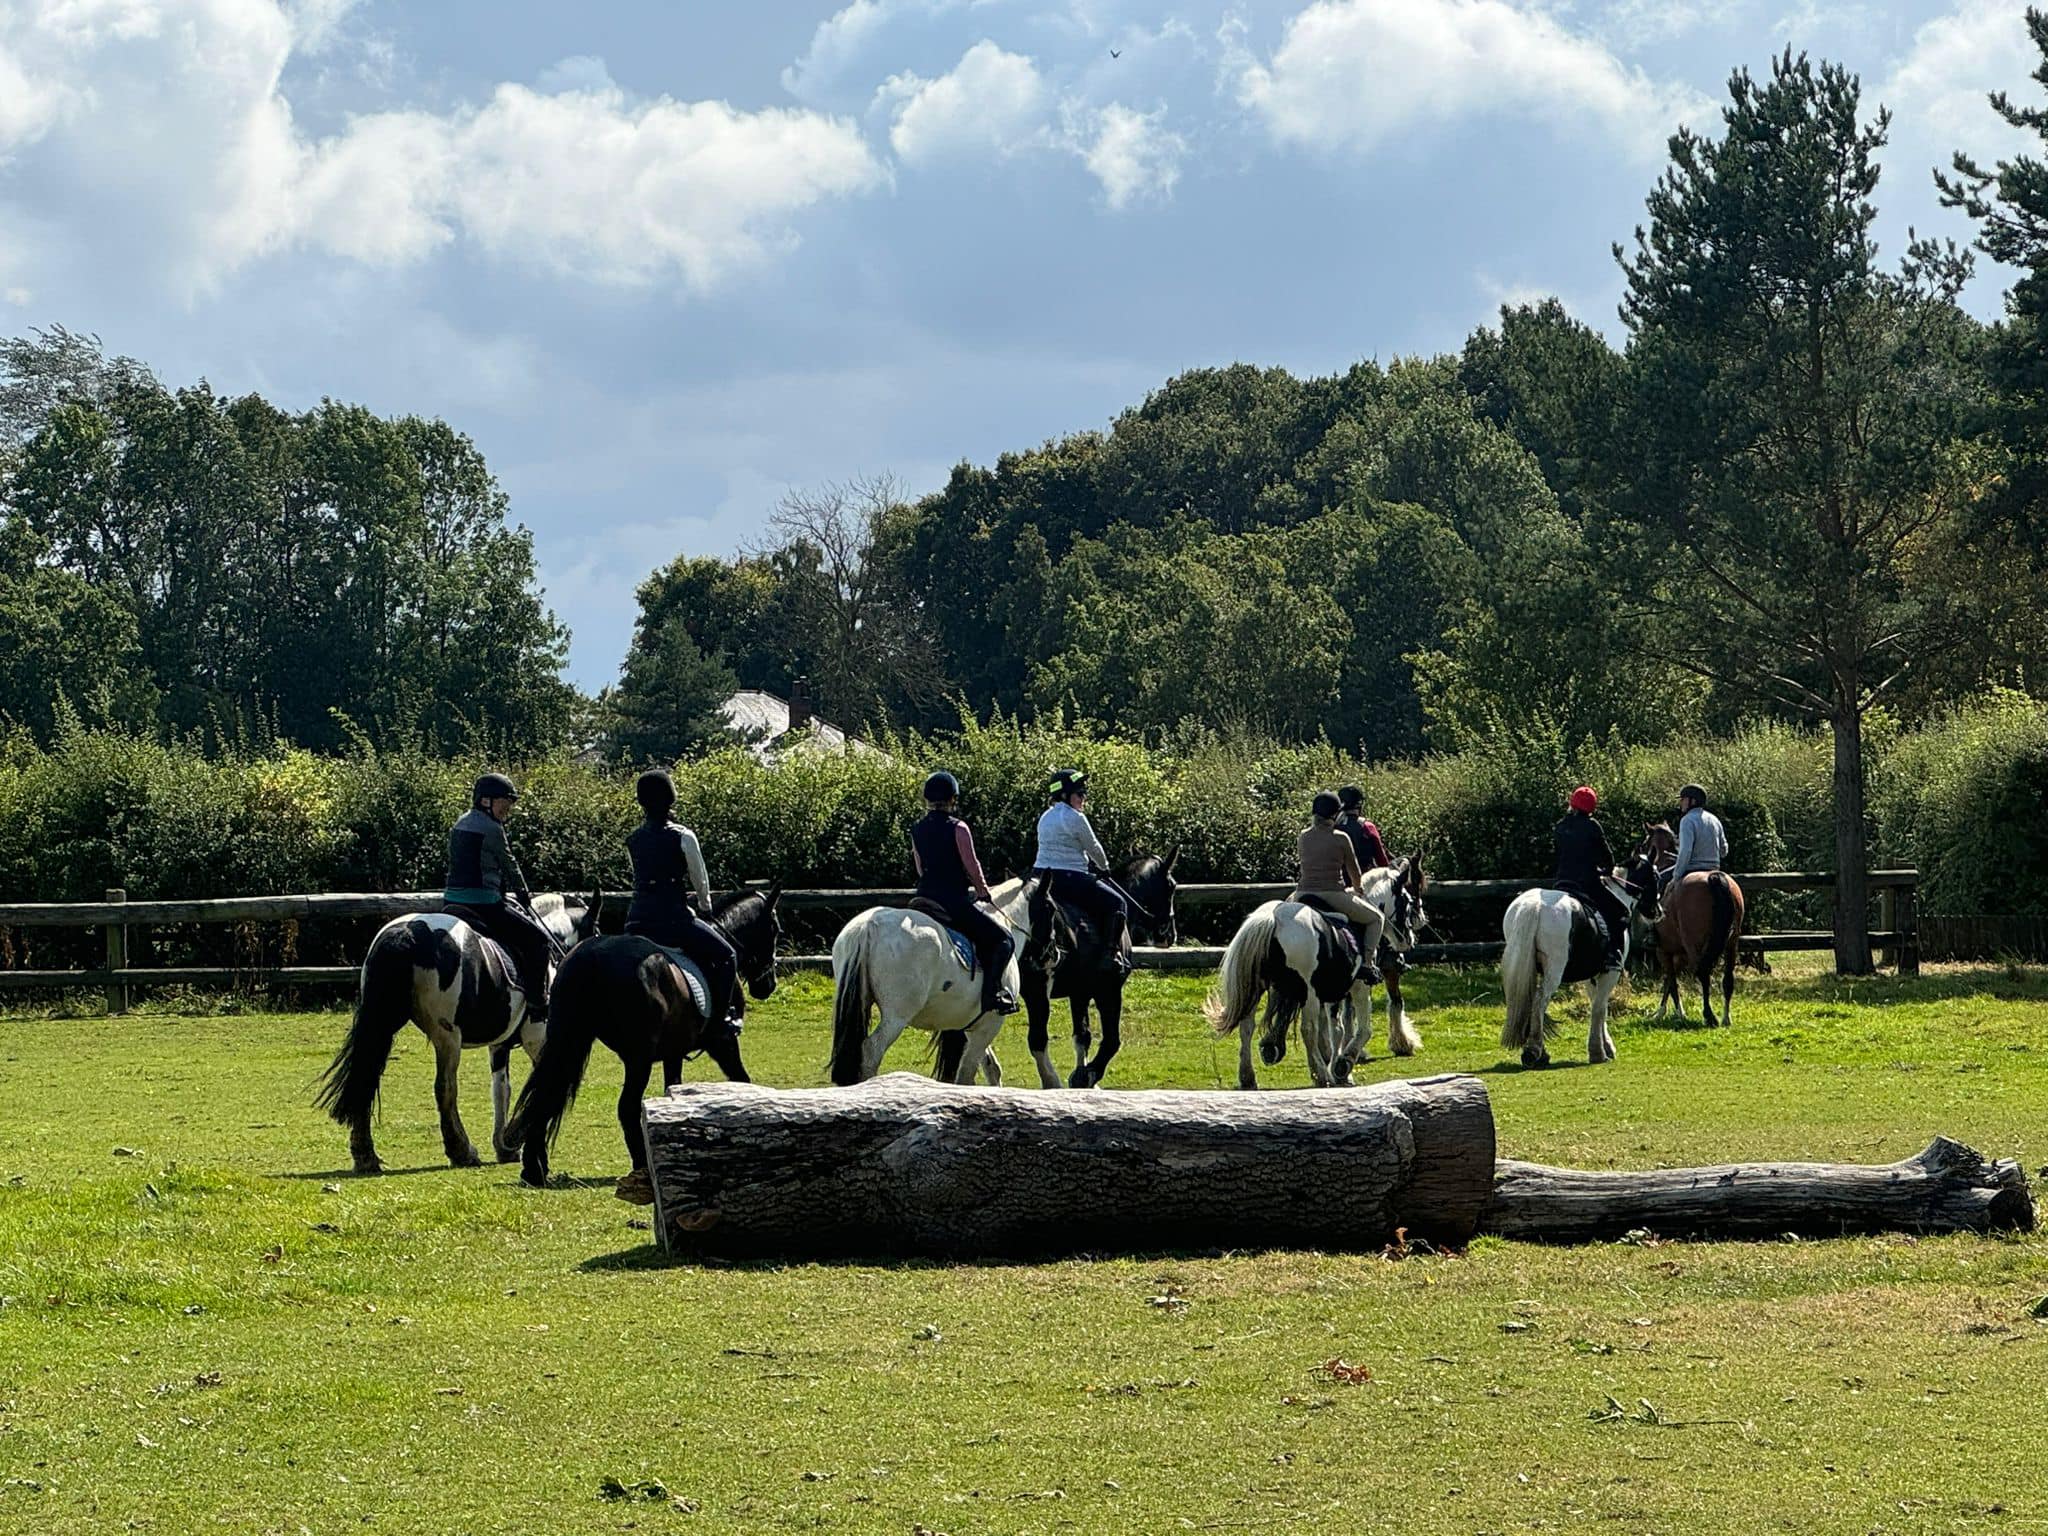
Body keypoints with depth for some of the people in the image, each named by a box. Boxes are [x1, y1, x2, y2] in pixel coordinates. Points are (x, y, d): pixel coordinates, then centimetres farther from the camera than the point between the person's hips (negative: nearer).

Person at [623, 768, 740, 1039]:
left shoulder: (633, 839, 9)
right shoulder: (682, 837, -8)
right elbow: (701, 881, 2)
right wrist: (705, 908, 23)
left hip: (636, 923, 6)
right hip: (673, 920, -6)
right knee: (725, 955, 8)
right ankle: (719, 1017, 1)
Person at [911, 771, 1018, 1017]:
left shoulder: (916, 829, 7)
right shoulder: (957, 828, -12)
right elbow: (972, 867, -8)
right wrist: (984, 892, 9)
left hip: (925, 896, 7)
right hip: (954, 902, -7)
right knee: (1003, 939, 1)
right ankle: (991, 991, -15)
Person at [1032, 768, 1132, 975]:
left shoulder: (1045, 817, 14)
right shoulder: (1075, 818, -13)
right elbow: (1093, 848, -2)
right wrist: (1104, 866, 20)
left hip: (1041, 875, 8)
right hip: (1069, 879, -8)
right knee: (1116, 903, 2)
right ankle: (1114, 952, -8)